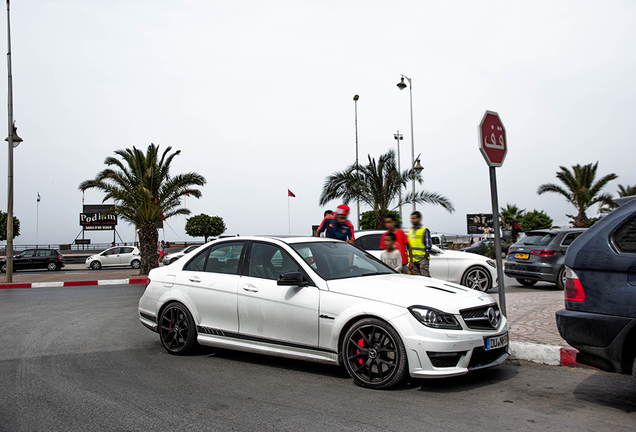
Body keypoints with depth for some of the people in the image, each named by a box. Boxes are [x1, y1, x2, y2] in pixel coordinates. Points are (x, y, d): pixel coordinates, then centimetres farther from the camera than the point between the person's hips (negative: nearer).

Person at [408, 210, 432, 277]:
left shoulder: (424, 230, -3)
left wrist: (426, 257, -13)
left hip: (422, 258, -6)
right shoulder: (410, 230, 15)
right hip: (413, 259, 6)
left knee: (425, 276, -10)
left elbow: (428, 245, -6)